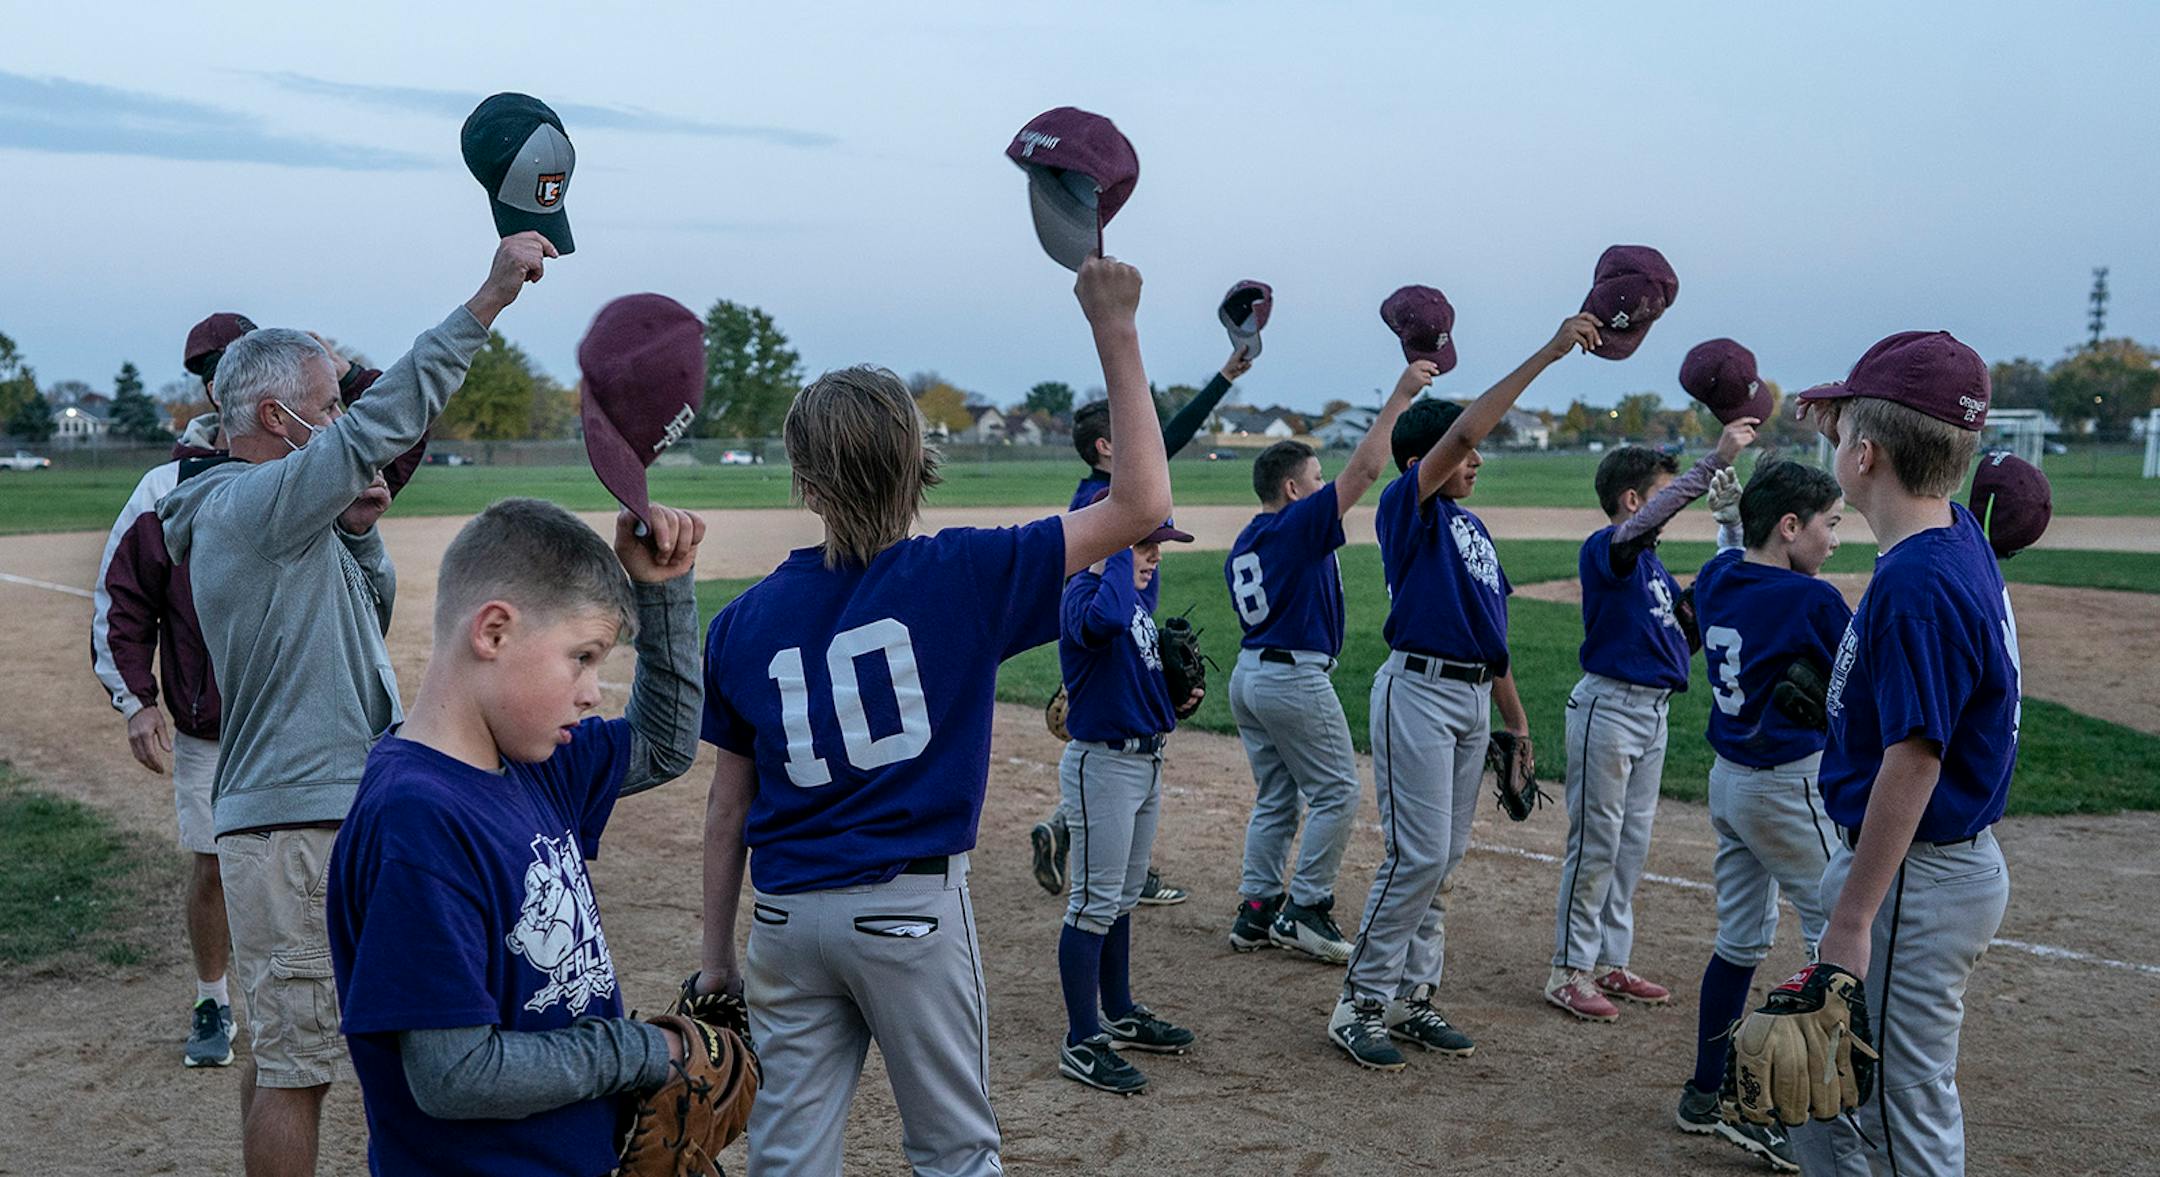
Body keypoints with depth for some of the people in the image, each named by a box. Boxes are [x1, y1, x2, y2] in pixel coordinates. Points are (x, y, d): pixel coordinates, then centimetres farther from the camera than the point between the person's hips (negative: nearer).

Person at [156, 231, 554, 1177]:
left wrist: (359, 530, 6)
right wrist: (485, 302, -26)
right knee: (295, 1062, -3)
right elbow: (386, 422, -25)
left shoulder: (275, 516, 17)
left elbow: (367, 621, 23)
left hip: (316, 819, 11)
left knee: (282, 1050, 18)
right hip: (297, 823, -11)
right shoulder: (252, 503, -14)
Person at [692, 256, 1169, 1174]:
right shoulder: (961, 577, -9)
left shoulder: (744, 622, 1)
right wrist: (1115, 332, -4)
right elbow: (1141, 505, -8)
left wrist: (717, 951, 16)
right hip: (911, 909, -3)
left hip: (786, 917, 3)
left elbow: (729, 805, 7)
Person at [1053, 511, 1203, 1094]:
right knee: (1095, 904, -2)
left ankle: (1120, 1014, 35)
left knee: (1123, 898, 20)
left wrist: (1176, 697, 6)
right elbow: (1106, 620, -45)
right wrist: (1119, 552, -31)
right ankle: (1082, 1043, 6)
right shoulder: (1083, 593, -19)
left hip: (1146, 759, 10)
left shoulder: (1134, 594, 10)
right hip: (1103, 765, -10)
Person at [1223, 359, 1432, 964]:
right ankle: (1306, 910, 1)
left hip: (1247, 674, 9)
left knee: (1274, 799, 14)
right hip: (1295, 677, -9)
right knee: (1336, 794, 1)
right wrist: (1399, 396, -18)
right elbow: (1364, 468, -20)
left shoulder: (1242, 545, 12)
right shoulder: (1300, 524, -13)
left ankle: (1257, 911, 15)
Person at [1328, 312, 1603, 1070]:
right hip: (1419, 690, -8)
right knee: (1418, 856, -9)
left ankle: (1411, 994, 19)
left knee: (1446, 856, 11)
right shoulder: (1407, 508, -7)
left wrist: (1517, 721, 17)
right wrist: (1549, 353, -22)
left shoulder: (1472, 527, 16)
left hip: (1474, 696, 8)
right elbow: (1462, 432, -22)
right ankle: (1360, 1003, 2)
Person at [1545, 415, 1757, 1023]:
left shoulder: (1653, 562, 13)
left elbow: (1685, 627, 19)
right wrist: (1715, 460, -41)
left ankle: (1610, 963, 25)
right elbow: (1637, 528, -37)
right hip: (1608, 706, -9)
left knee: (1632, 843, 14)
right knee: (1595, 843, -3)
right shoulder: (1605, 548, -14)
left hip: (1653, 710, 9)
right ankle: (1568, 971, 6)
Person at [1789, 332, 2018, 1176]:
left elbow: (1914, 760, -26)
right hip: (1952, 857, 10)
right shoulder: (1956, 535, 3)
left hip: (1916, 881, -10)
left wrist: (1853, 918, -23)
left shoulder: (1917, 583, -24)